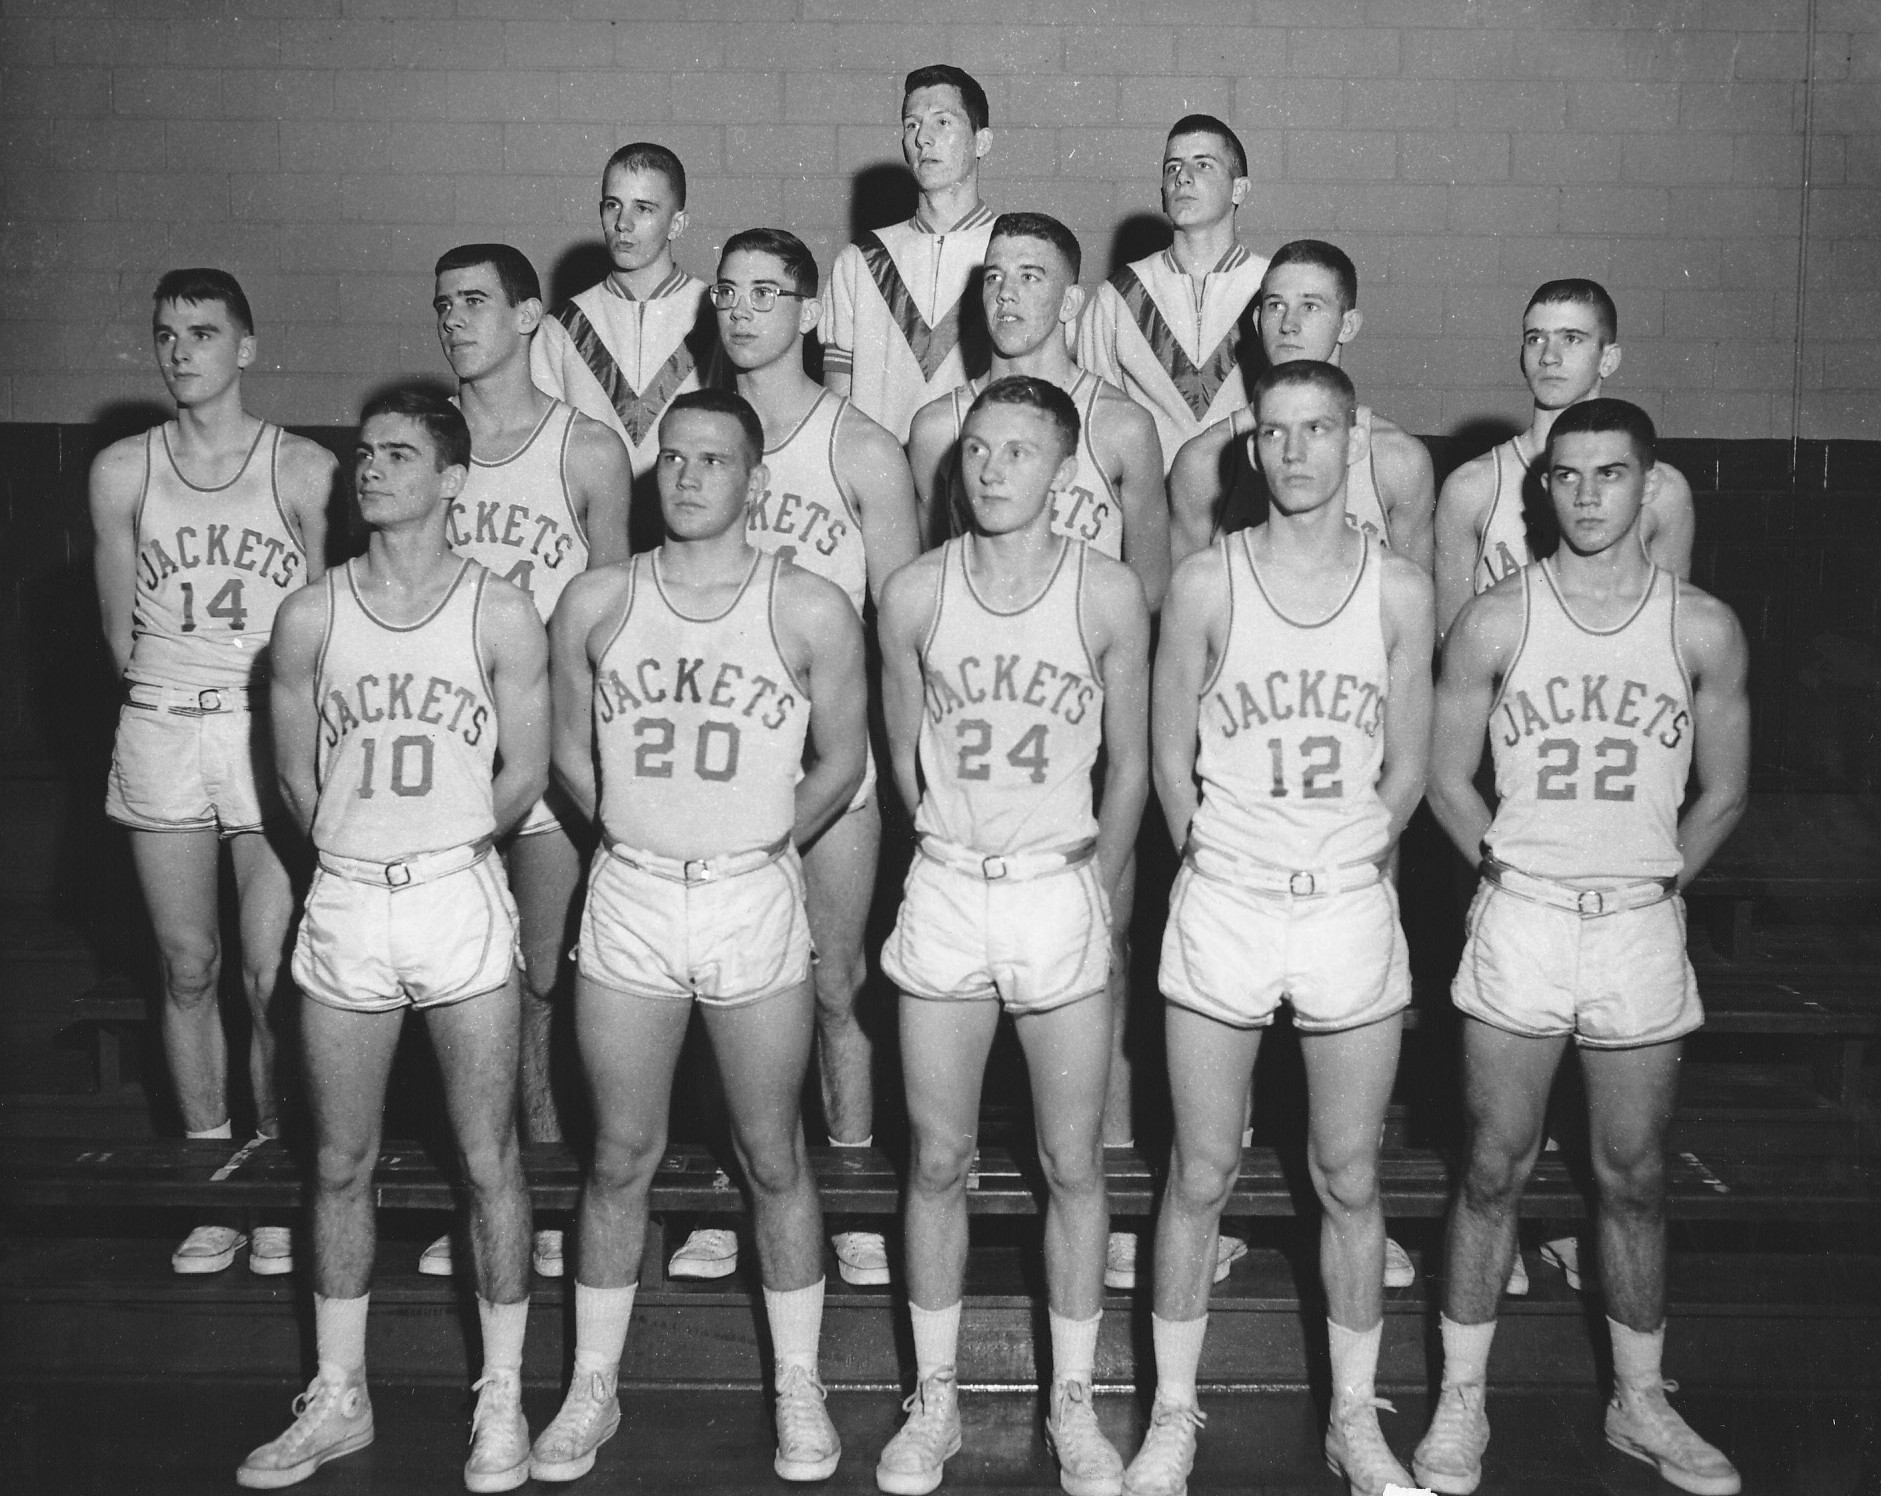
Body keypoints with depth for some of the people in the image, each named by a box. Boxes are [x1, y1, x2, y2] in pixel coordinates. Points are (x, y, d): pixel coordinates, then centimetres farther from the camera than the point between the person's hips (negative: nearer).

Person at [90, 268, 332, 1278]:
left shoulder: (304, 471, -3)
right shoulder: (121, 472, 5)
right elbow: (120, 629, 10)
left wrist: (260, 688, -2)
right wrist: (173, 684, 5)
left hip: (274, 730, -2)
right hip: (159, 732, 3)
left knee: (271, 979, -4)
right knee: (188, 970, 9)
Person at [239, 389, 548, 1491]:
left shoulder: (500, 615, -4)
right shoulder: (312, 618, 3)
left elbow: (524, 774, 0)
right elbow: (297, 776, 10)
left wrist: (441, 853, 9)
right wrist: (368, 854, 11)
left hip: (462, 901, -2)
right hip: (343, 904, 3)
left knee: (491, 1161, 4)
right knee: (342, 1165, 11)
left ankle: (503, 1401, 17)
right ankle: (339, 1400, 26)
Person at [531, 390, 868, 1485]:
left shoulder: (811, 610, -4)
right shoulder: (596, 603, 2)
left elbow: (841, 763, 5)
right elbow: (573, 753, 11)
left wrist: (758, 844, 7)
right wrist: (650, 840, 8)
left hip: (756, 901, -1)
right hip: (629, 901, 2)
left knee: (775, 1158, 8)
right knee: (622, 1157, 10)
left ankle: (800, 1388, 23)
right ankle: (595, 1386, 25)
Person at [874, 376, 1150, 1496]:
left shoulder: (1107, 593, -4)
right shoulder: (915, 594, -2)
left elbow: (1129, 765, 4)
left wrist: (1094, 895, 5)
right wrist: (964, 853, 10)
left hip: (1064, 892, -1)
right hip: (945, 892, 1)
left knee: (1074, 1165, 6)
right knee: (939, 1163, 7)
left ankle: (1074, 1403, 21)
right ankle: (936, 1400, 22)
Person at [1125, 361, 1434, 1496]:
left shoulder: (1400, 588, 0)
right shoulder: (1207, 582, -3)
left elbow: (1406, 771, 7)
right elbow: (1172, 762, 3)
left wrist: (1344, 863, 8)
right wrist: (1227, 865, 7)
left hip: (1353, 908, 1)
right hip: (1222, 906, -1)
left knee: (1351, 1182, 9)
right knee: (1201, 1177, 7)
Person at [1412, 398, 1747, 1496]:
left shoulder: (1703, 629, 1)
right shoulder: (1496, 622, -2)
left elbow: (1724, 792, 10)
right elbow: (1447, 777, 5)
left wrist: (1657, 877, 5)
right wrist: (1505, 867, 1)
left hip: (1643, 929, 1)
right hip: (1520, 920, -1)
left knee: (1634, 1178, 10)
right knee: (1494, 1171, 5)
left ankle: (1642, 1402, 27)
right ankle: (1462, 1404, 17)